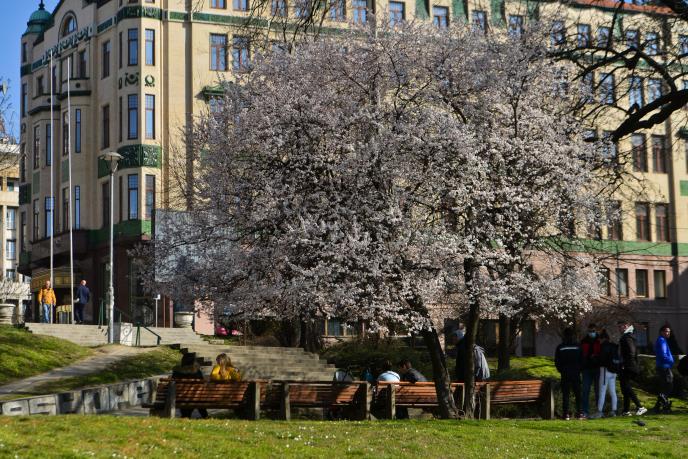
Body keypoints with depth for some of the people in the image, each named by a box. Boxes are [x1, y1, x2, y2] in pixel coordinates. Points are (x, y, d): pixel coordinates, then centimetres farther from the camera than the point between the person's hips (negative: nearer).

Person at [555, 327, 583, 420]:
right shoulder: (577, 346, -1)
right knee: (577, 393, 9)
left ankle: (566, 414, -3)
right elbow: (581, 360, 3)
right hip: (576, 374, 0)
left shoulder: (560, 347, -1)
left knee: (566, 394, 2)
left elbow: (557, 362, 2)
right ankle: (579, 412, 4)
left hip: (565, 374, 0)